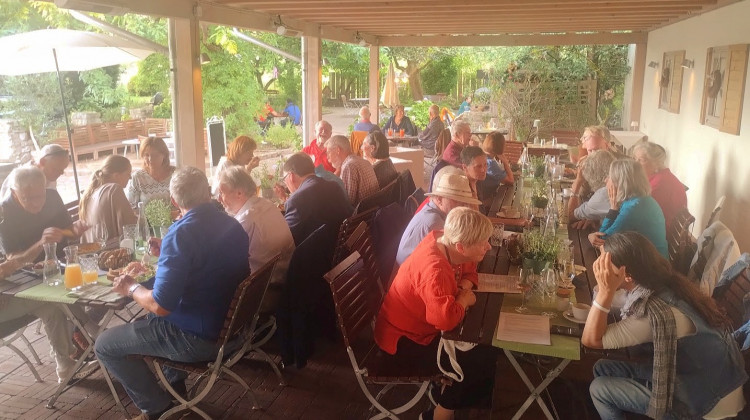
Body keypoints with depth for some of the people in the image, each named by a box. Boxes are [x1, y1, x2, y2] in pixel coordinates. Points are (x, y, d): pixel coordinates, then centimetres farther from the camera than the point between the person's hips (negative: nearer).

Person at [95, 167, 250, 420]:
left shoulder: (182, 233, -24)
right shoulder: (232, 225, 1)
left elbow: (160, 305, -26)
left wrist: (131, 288, -7)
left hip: (199, 337, -8)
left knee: (104, 346, 6)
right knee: (147, 319, 32)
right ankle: (174, 383, 37)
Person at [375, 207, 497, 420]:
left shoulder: (445, 242, -8)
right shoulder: (434, 269, -35)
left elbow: (469, 270, 12)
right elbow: (447, 319, -46)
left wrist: (464, 286, -11)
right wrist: (464, 299, -25)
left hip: (423, 325, 9)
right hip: (404, 339, -9)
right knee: (481, 358, -11)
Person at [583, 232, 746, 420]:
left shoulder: (659, 312, -34)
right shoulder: (662, 283, -8)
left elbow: (591, 340, -27)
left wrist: (606, 290, -31)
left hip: (705, 399, -8)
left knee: (599, 389, -3)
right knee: (603, 368, 9)